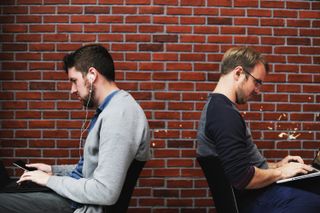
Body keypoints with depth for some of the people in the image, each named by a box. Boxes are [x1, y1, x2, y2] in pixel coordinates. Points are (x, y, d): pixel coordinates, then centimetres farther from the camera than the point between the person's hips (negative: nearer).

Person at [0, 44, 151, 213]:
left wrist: (51, 180, -15)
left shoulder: (119, 114, -23)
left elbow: (105, 192, -27)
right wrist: (54, 170, 12)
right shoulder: (110, 109, 11)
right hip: (76, 194, 10)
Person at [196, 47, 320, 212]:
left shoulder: (216, 106, 11)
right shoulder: (225, 114, -21)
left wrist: (275, 166, 12)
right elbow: (243, 178, -26)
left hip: (255, 193, 10)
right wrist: (280, 172, -10)